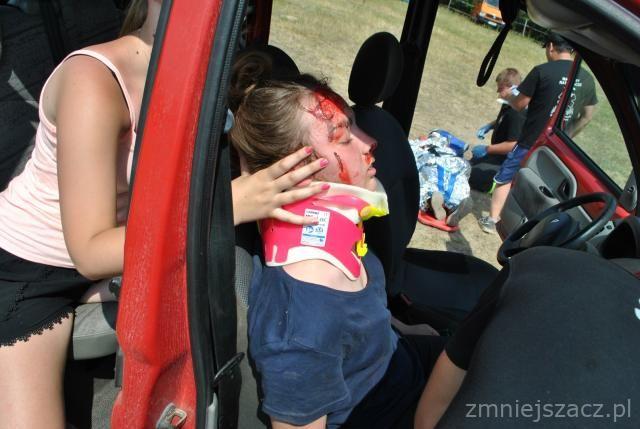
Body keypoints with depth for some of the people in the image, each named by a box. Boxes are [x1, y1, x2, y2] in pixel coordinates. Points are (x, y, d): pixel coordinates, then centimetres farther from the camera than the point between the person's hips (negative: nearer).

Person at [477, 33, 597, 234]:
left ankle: (492, 220, 15)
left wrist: (508, 96, 12)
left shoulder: (542, 71, -14)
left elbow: (519, 104, -9)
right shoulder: (587, 79, 3)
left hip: (531, 142, -5)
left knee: (505, 177, 11)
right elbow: (586, 116, 10)